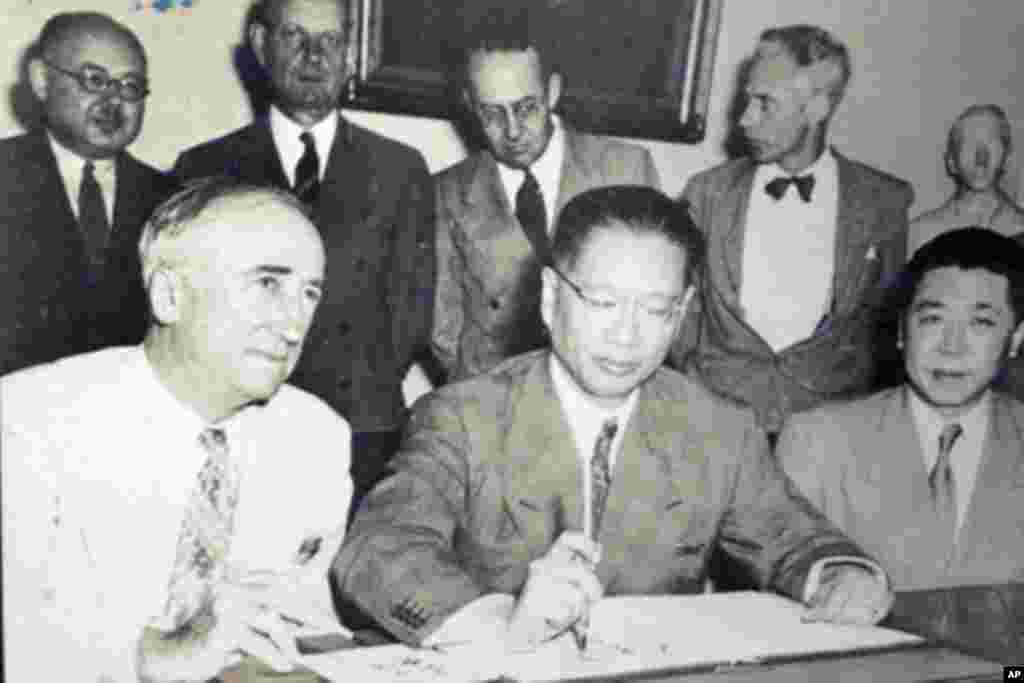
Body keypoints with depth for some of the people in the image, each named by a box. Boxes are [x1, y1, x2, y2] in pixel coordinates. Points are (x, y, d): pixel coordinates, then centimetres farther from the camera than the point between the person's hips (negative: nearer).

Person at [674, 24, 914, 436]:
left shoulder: (885, 202, 4)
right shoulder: (708, 192, 6)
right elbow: (679, 310, 9)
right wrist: (702, 394, -4)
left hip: (828, 417, -1)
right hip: (718, 408, 1)